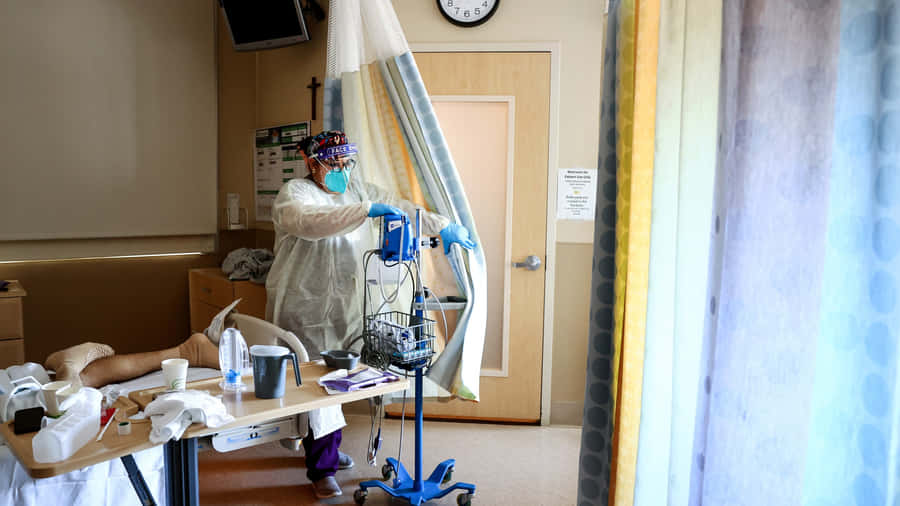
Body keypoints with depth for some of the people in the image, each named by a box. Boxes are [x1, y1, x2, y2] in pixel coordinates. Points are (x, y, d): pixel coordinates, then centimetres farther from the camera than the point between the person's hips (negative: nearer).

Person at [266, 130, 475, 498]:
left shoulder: (357, 189, 11)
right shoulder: (293, 194, -9)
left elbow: (400, 208, 9)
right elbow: (309, 222, -32)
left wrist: (443, 227, -2)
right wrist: (366, 211, -39)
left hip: (344, 308, 6)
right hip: (305, 311, -6)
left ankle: (325, 449, 37)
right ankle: (321, 470, 10)